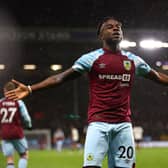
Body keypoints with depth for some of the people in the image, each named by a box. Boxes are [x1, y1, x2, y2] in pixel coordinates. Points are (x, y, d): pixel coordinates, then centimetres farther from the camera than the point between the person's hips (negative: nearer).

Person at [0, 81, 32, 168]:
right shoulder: (19, 102, -5)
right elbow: (26, 118, -6)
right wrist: (29, 125, 16)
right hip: (17, 133, -2)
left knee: (9, 159, 5)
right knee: (24, 155, 14)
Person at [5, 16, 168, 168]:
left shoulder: (133, 60, 11)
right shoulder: (91, 58, 1)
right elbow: (62, 77, -1)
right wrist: (30, 89, -9)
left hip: (124, 124, 4)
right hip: (99, 123, -3)